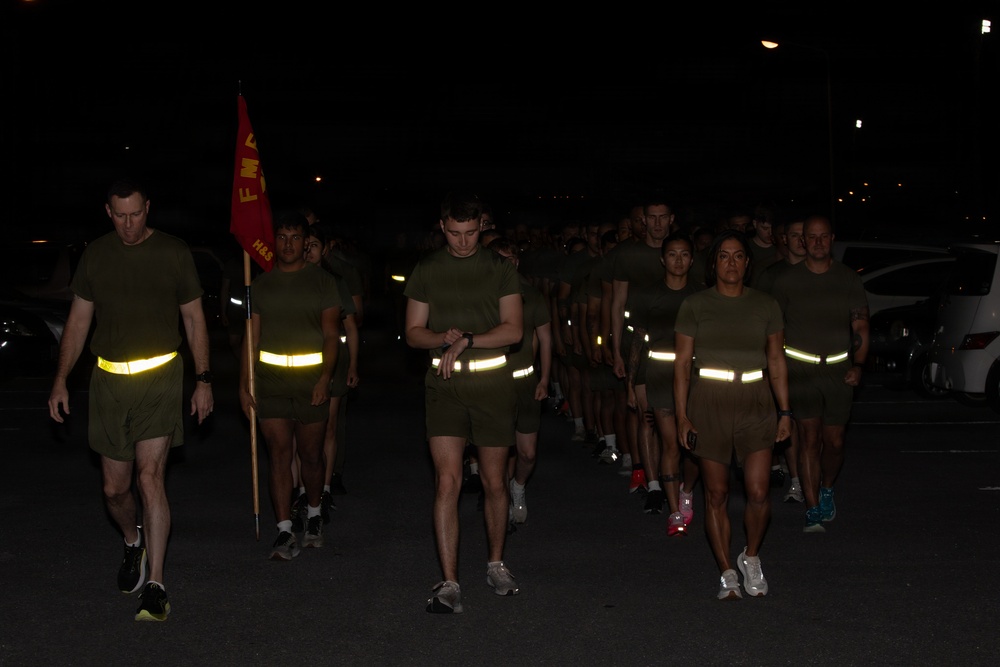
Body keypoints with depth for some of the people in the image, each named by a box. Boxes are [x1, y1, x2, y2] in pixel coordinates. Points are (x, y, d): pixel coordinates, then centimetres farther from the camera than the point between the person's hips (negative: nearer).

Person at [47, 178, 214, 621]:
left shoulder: (173, 253, 1)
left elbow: (194, 318, 6)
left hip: (160, 377, -3)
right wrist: (61, 379, 5)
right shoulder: (96, 255, 7)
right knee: (115, 488, 8)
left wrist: (203, 381, 2)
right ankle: (133, 541, 41)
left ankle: (154, 585, -10)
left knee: (150, 477, -14)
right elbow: (78, 320, 12)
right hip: (109, 380, 3)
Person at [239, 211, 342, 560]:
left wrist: (325, 377, -13)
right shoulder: (261, 284, 10)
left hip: (312, 378, -1)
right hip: (270, 378, 1)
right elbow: (252, 338, 11)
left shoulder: (322, 281, 5)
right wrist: (244, 385, 6)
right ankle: (284, 531, -6)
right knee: (279, 453, -6)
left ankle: (314, 516, 29)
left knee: (310, 455, 6)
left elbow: (331, 335, 1)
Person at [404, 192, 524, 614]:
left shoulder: (500, 270, 5)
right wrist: (444, 338, -13)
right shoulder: (426, 271, 8)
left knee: (495, 483, 9)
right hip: (444, 387, 0)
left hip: (493, 384, 0)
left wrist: (466, 340, -14)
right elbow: (413, 333, 7)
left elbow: (513, 329, -3)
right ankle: (449, 583, -8)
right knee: (447, 482, -10)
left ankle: (496, 564, 29)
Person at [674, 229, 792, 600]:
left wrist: (785, 410, 7)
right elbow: (682, 364, 2)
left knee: (758, 492, -8)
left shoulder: (765, 305, 9)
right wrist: (682, 416, -4)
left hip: (755, 404, 1)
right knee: (716, 494, 3)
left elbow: (777, 362, 13)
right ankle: (727, 573, 16)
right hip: (709, 404, -1)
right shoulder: (695, 306, 3)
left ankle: (751, 558, 18)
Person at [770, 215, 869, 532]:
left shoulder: (848, 280, 6)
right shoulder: (786, 281, 3)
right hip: (800, 370, -2)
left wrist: (857, 365, -4)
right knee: (809, 437, -12)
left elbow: (861, 327, 9)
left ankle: (826, 489, 35)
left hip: (838, 371, 2)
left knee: (834, 441, 6)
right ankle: (813, 510, -9)